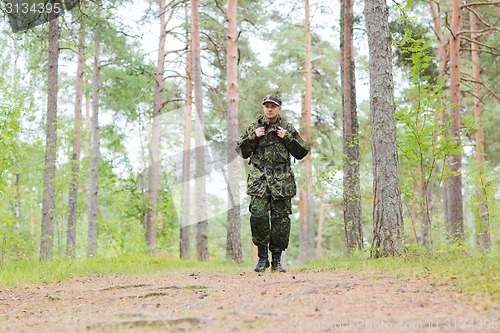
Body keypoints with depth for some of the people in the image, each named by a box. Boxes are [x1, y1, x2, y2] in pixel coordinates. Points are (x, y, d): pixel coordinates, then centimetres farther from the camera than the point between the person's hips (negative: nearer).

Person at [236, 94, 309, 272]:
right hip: (259, 178, -1)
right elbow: (241, 151, 10)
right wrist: (253, 136, -5)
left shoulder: (287, 128, 10)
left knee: (281, 219, -1)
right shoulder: (255, 127, 9)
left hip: (282, 179, 1)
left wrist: (287, 137, -4)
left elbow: (302, 152, 9)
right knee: (258, 215, -14)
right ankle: (262, 256, 1)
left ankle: (277, 259, 10)